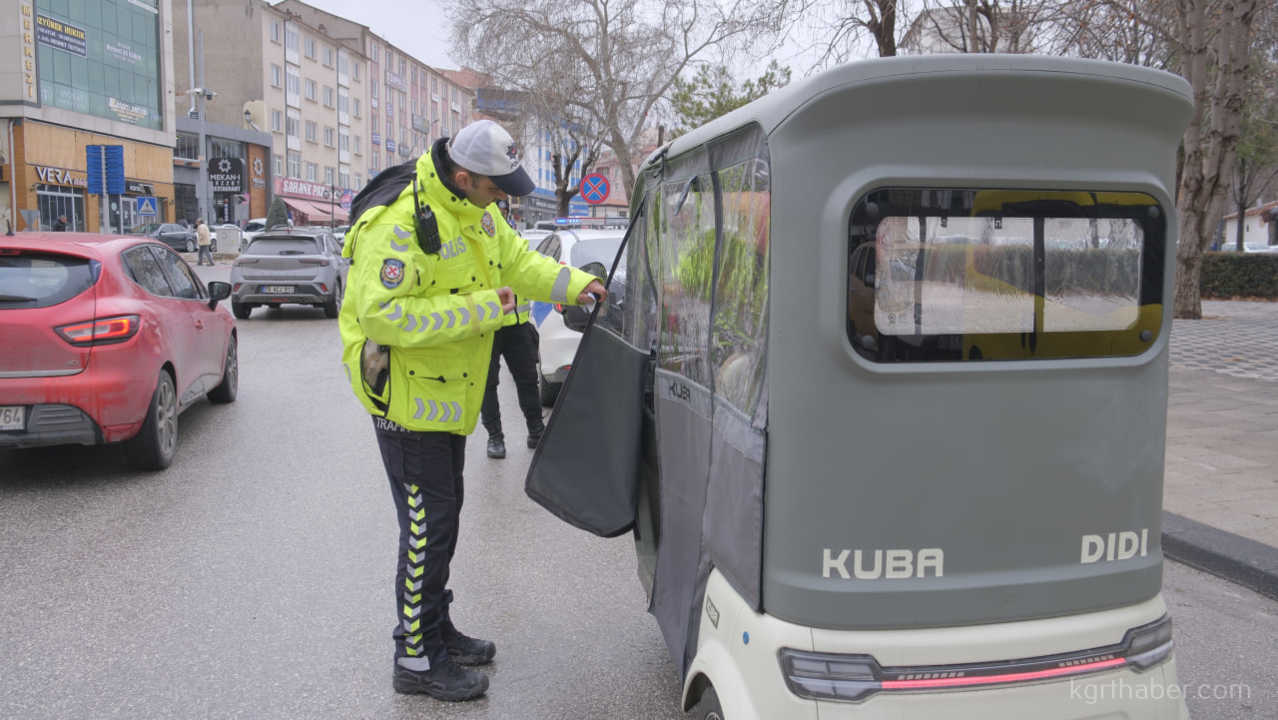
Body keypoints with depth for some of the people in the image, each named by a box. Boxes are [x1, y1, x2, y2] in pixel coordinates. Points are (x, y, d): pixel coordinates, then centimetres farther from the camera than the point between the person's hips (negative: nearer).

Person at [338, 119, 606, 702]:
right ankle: (415, 659, 11)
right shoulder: (400, 223, -26)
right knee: (427, 524, -4)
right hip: (407, 397, -10)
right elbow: (383, 316, -30)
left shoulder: (474, 210, 5)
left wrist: (577, 285, 1)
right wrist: (479, 309, -31)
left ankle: (436, 631, 34)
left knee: (442, 515, 18)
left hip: (446, 393, 10)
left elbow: (516, 260, 15)